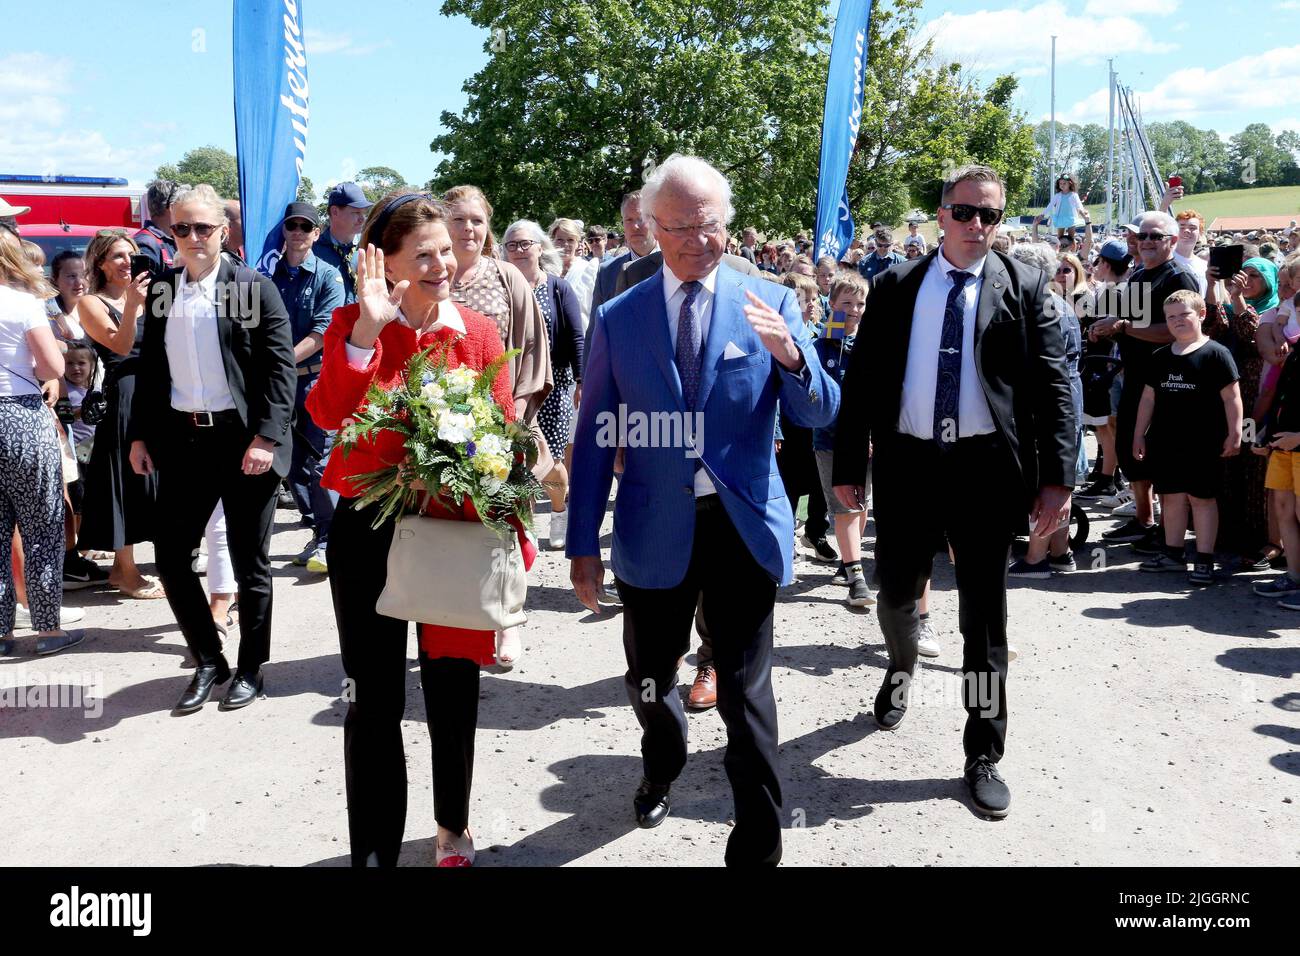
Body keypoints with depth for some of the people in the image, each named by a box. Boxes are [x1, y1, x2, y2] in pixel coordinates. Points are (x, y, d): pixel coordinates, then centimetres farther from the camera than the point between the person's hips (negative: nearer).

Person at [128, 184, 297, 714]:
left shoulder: (255, 287, -5)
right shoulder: (160, 290, 8)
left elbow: (281, 368, -10)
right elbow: (149, 367, 13)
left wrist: (266, 438, -17)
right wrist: (140, 435, 9)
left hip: (244, 442, -4)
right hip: (183, 441, 5)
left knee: (250, 564, 7)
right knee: (170, 555, 6)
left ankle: (251, 668, 24)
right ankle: (208, 660, 25)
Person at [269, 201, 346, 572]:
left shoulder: (328, 276, 0)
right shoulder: (268, 275, 11)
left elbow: (324, 330, -10)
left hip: (317, 378, -4)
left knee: (320, 460, -7)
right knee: (291, 462, 7)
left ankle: (329, 541, -1)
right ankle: (319, 531, 18)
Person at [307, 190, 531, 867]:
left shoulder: (480, 334, 0)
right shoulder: (353, 324, -2)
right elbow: (329, 414, -19)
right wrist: (368, 329, -28)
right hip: (369, 532, -1)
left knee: (453, 690, 15)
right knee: (374, 701, 7)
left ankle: (454, 829, 38)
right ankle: (374, 849, 25)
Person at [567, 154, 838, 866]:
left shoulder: (770, 304, 0)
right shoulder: (617, 318, 2)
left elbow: (820, 415, -2)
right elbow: (594, 438, 3)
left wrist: (790, 355, -23)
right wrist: (583, 544, 1)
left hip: (742, 524, -2)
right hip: (654, 532, 2)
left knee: (745, 693, 3)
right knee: (649, 681, 19)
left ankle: (758, 842, 20)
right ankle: (663, 765, 52)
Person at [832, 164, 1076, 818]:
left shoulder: (1024, 287, 3)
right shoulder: (894, 287, 6)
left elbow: (1052, 384, -2)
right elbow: (862, 379, 5)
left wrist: (1057, 477, -9)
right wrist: (848, 464, 1)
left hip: (985, 466, -1)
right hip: (907, 462, 2)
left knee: (984, 614, 6)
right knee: (895, 593, 12)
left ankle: (983, 755, 18)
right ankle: (902, 667, 48)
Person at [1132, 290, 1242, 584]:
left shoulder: (1215, 353, -6)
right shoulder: (1159, 357, 10)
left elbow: (1231, 397, -7)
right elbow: (1148, 398, 15)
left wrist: (1234, 434, -10)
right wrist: (1139, 435, 14)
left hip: (1202, 443, -5)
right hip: (1164, 442, 5)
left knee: (1201, 497, 1)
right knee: (1170, 496, 12)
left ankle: (1204, 560, 8)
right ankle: (1173, 554, 24)